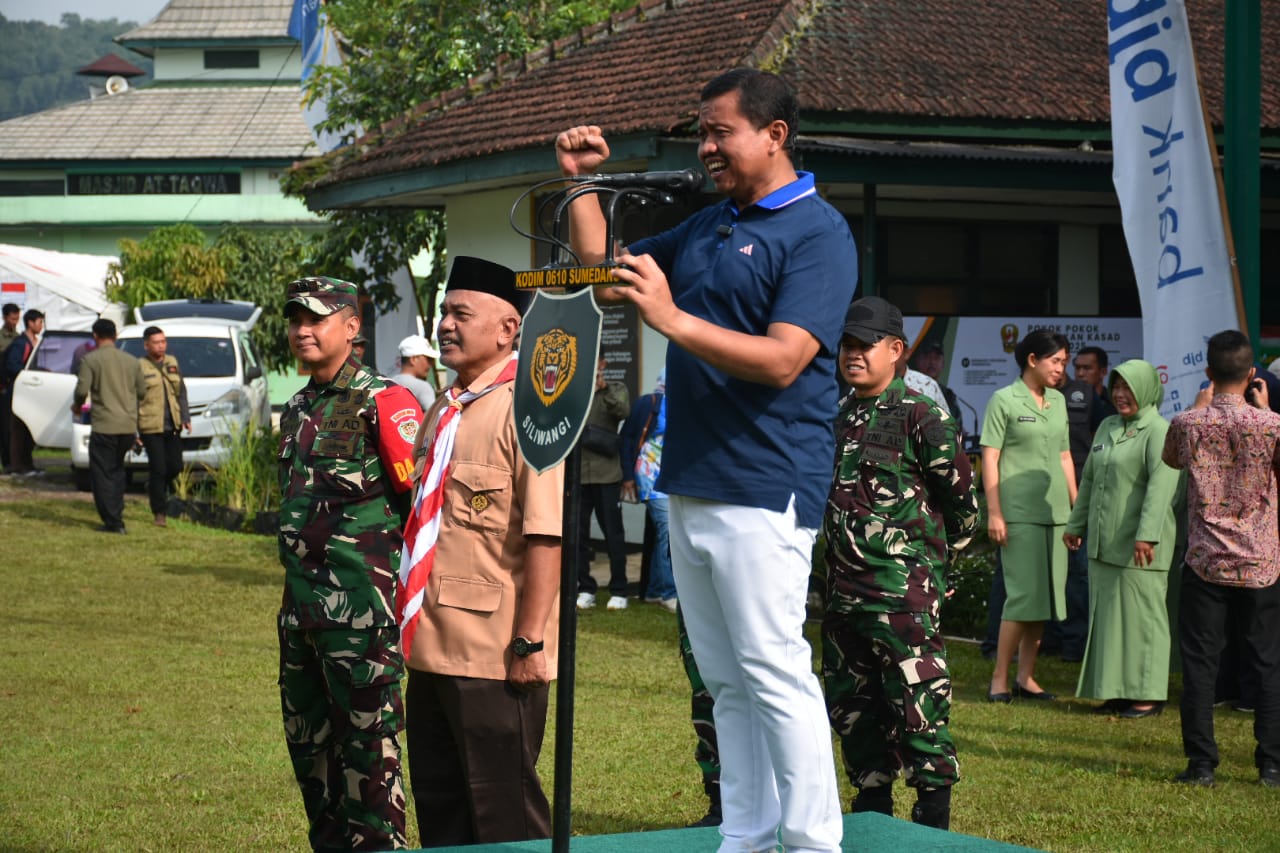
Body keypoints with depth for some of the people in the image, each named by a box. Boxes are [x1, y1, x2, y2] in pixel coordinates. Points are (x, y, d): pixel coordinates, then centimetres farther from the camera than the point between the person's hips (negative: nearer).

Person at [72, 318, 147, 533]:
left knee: (102, 475, 2)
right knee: (117, 470, 20)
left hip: (104, 426, -5)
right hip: (129, 425, 5)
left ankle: (113, 522, -2)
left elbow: (82, 390, -13)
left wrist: (76, 406, 7)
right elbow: (142, 391, 13)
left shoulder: (91, 360, -7)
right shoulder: (131, 361, 8)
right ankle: (116, 515, 17)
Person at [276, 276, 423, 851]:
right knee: (307, 736, 14)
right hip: (301, 600, 9)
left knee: (366, 738, -3)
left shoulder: (382, 402, -10)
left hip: (360, 602, -9)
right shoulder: (299, 409, 16)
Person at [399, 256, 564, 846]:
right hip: (432, 648, 9)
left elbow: (545, 534, -20)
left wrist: (529, 643, -23)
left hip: (496, 658, -9)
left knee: (503, 817, 0)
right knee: (437, 803, 15)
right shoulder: (445, 411, 14)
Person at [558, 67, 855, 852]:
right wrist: (582, 183, 16)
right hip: (692, 485, 8)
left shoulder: (818, 233, -9)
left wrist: (673, 320, -25)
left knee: (775, 674, -8)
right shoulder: (705, 228, 17)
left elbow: (782, 361, -20)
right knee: (727, 683, 10)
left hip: (763, 489, -8)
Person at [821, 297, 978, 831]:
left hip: (903, 592, -8)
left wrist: (929, 558, 5)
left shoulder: (922, 418, -8)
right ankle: (872, 808, 23)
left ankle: (934, 820, 1)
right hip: (843, 590, 8)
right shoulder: (837, 418, 13)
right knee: (848, 705, 12)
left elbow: (963, 501, -5)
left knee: (917, 704, -7)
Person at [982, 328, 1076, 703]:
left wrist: (1077, 509, 16)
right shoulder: (1004, 400, -4)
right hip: (1019, 513, -6)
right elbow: (989, 459, -6)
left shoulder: (1058, 401, 14)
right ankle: (1000, 679, -2)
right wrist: (994, 513, -12)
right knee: (1024, 595, -9)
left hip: (1055, 513, 6)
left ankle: (1026, 676, 13)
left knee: (1046, 597, 6)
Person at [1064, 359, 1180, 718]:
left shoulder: (1158, 431, -10)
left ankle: (1147, 694, 3)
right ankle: (1115, 689, 16)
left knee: (1142, 614, -3)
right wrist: (1076, 524, 24)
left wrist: (1147, 534, -28)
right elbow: (1089, 479, 23)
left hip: (1138, 546, -8)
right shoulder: (1107, 427, 15)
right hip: (1103, 543, 8)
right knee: (1106, 615, 9)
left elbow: (1161, 486, -20)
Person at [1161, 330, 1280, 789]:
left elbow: (1171, 459, 17)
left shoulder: (1187, 423, -6)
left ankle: (1201, 764, 4)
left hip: (1205, 562, 0)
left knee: (1199, 664, 5)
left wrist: (1200, 406, 23)